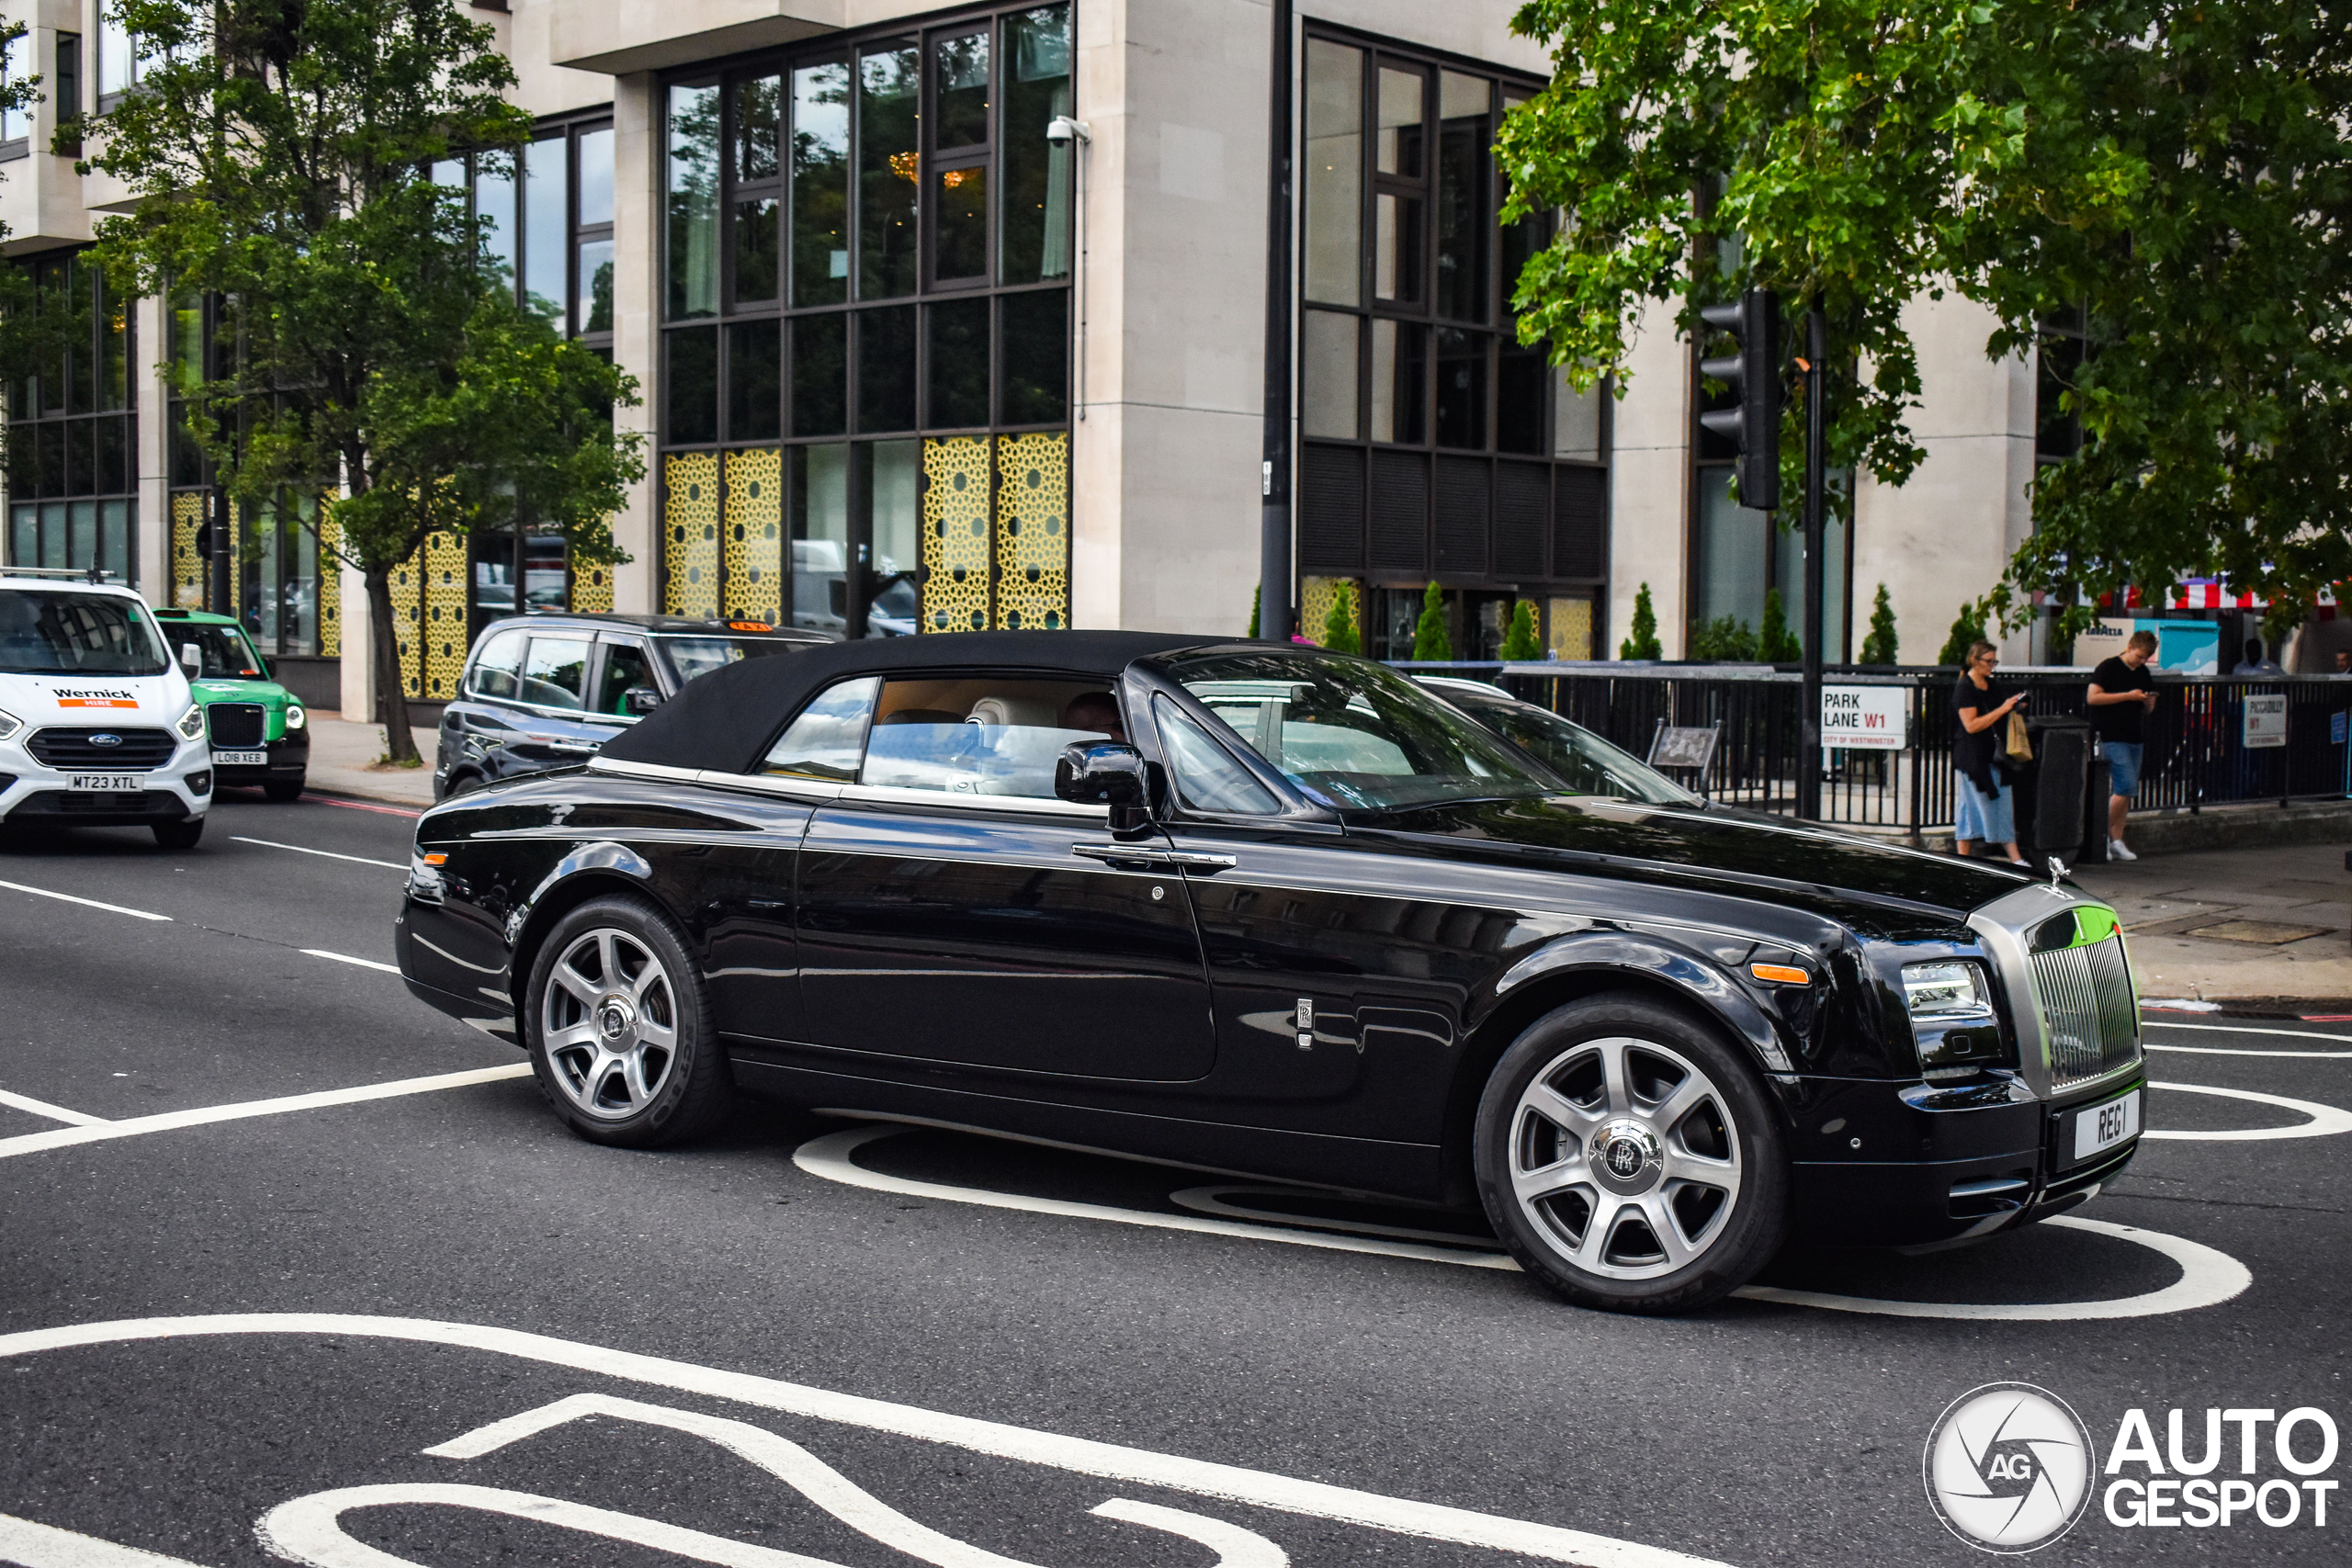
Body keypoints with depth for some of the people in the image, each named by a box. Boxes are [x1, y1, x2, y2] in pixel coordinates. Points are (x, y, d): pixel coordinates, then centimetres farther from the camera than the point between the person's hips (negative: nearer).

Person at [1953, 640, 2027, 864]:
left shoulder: (1991, 686, 14)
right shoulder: (1964, 689, -11)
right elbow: (1971, 725, -19)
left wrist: (2013, 706, 8)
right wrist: (2002, 709, -19)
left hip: (1993, 754, 8)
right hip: (1973, 758, -7)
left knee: (2003, 805, 4)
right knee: (1970, 807, -2)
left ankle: (2015, 858, 3)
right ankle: (1962, 858, 6)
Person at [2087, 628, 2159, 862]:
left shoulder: (2143, 673, 16)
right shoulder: (2109, 667, -5)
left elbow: (2148, 709, 24)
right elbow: (2093, 697, -14)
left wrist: (2149, 702, 0)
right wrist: (2128, 696, -15)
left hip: (2135, 738, 7)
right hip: (2112, 737, -7)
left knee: (2126, 793, 6)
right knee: (2125, 788, -15)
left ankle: (2116, 842, 11)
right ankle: (2103, 833, -2)